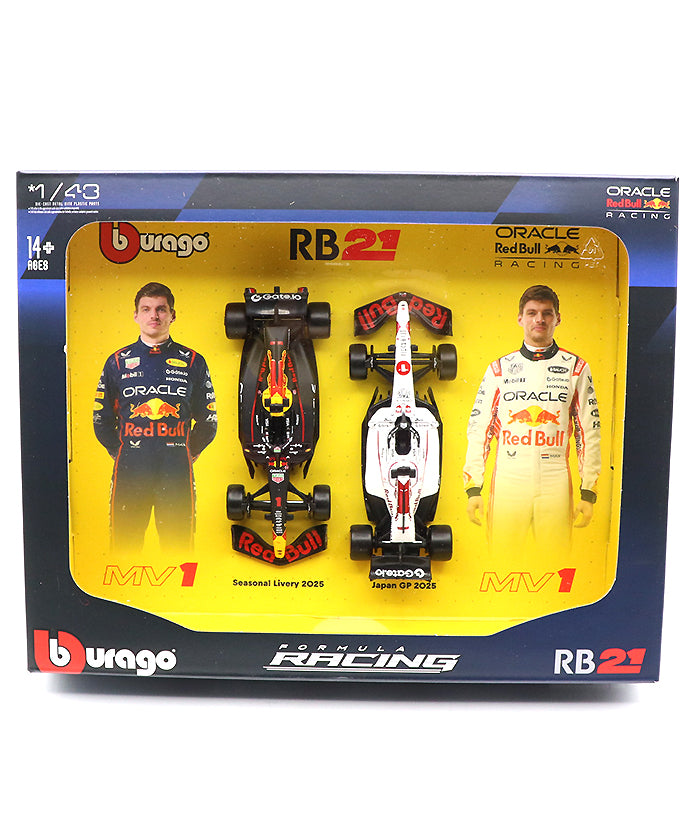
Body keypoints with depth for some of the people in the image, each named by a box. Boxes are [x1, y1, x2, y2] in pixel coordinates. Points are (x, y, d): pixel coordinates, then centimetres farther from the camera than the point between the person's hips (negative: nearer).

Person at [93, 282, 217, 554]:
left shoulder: (192, 362, 7)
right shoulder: (118, 361, 9)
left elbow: (208, 420, 12)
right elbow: (101, 418, 15)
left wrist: (187, 454, 7)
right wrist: (121, 453, 9)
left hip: (177, 473, 0)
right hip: (129, 471, 1)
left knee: (179, 548, 4)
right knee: (124, 546, 6)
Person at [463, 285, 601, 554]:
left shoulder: (576, 368, 8)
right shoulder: (499, 368, 8)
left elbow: (589, 432, 8)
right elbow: (478, 429, 7)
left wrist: (588, 492, 4)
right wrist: (473, 488, 1)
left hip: (556, 484, 0)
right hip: (508, 481, 0)